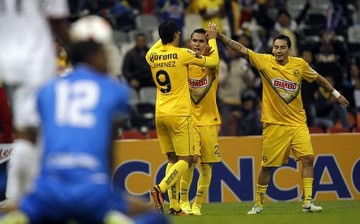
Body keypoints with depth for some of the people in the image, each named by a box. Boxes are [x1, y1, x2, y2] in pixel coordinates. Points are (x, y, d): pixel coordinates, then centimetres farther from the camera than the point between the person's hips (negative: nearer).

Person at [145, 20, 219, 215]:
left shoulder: (152, 56, 4)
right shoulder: (183, 54, -10)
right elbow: (213, 61, 1)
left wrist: (165, 37, 37)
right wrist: (212, 39, 15)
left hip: (160, 115, 6)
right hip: (179, 115, -6)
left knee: (172, 159, 12)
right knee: (185, 160, -1)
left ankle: (174, 206, 5)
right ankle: (160, 188, -24)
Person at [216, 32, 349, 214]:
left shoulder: (300, 64, 0)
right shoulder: (265, 61, -5)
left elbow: (318, 79, 17)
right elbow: (240, 49, -11)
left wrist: (336, 94, 23)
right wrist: (220, 36, -21)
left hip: (297, 122, 1)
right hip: (274, 124, -1)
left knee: (308, 158, -13)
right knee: (267, 165, 4)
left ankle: (307, 202, -7)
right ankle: (258, 204, 19)